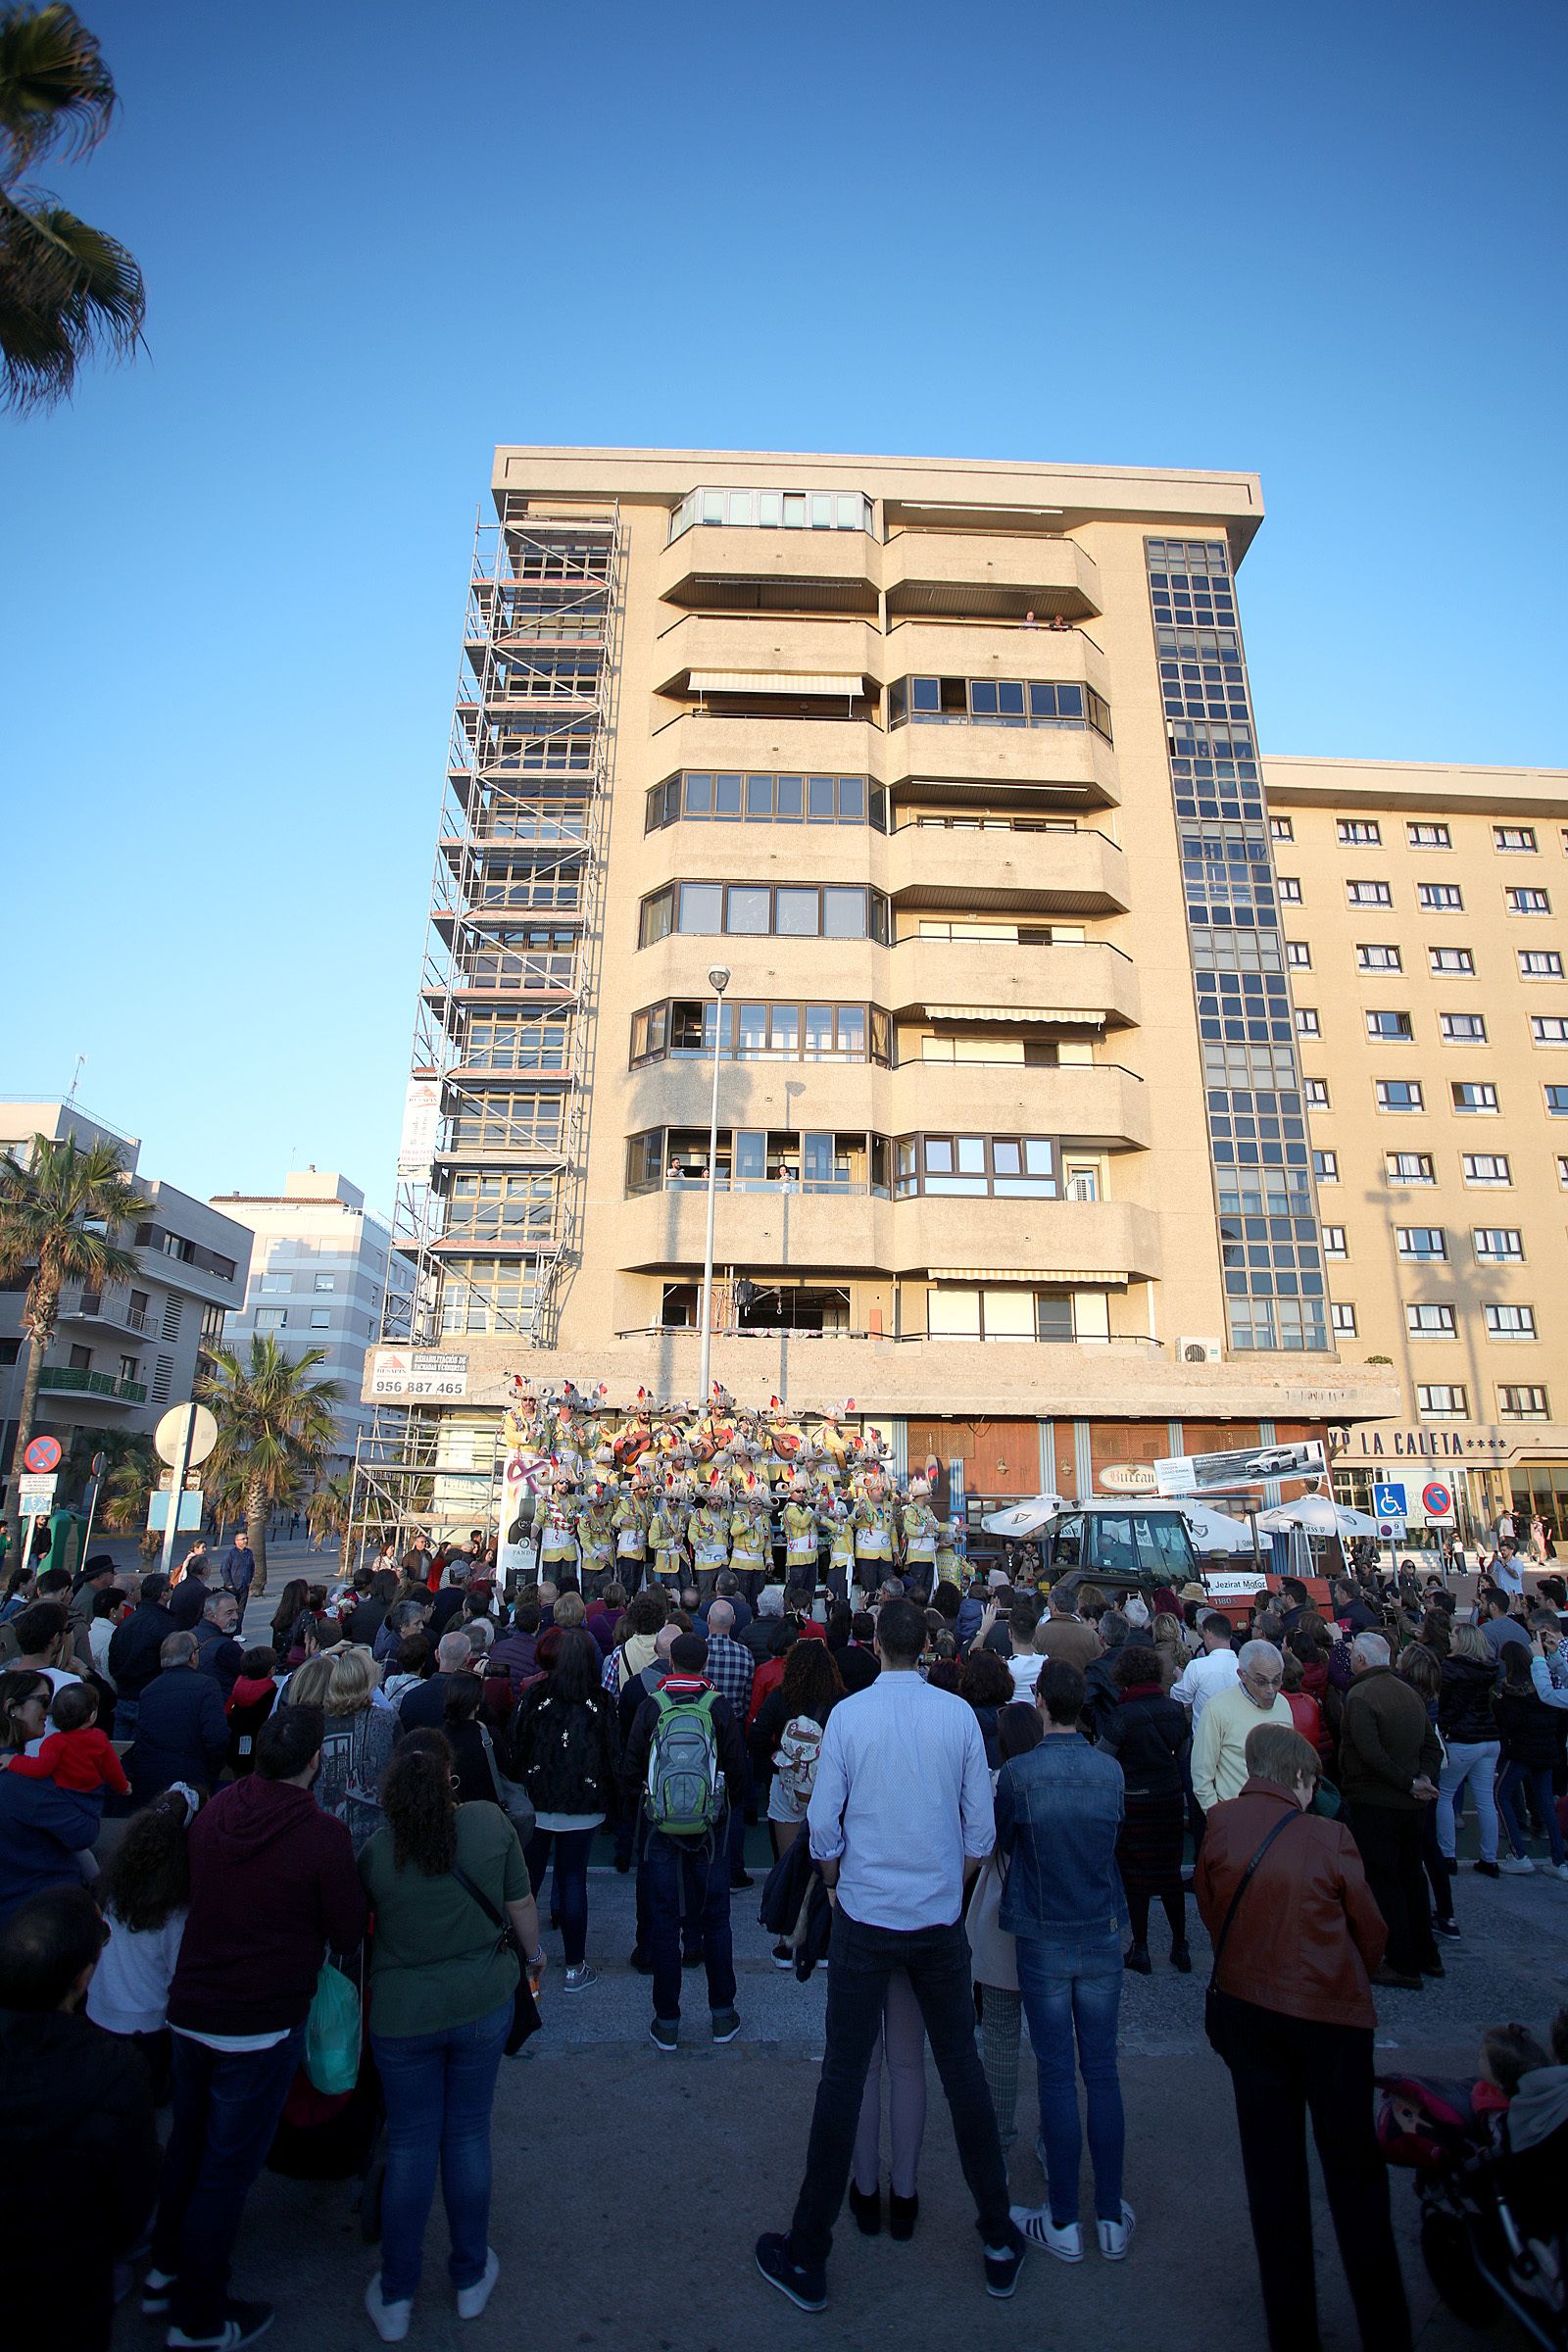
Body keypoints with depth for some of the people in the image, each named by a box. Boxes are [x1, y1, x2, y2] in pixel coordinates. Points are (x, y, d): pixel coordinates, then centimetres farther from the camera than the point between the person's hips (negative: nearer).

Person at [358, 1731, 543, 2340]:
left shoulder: (375, 1849, -15)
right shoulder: (490, 1823, -15)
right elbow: (520, 1906, -6)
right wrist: (534, 1954, 12)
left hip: (401, 2015, 0)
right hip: (482, 2005, 0)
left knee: (409, 2145, 17)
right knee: (468, 2135, 17)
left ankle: (395, 2297, 30)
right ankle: (471, 2277, 34)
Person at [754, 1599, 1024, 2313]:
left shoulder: (848, 1715, -11)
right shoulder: (959, 1714, -8)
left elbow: (823, 1824, -6)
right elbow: (981, 1827, -1)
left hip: (864, 1917, -1)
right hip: (941, 1920, 1)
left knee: (843, 2077, 8)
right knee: (961, 2067, 16)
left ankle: (807, 2259, 22)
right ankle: (998, 2240, 30)